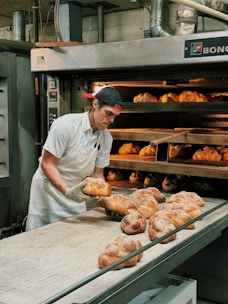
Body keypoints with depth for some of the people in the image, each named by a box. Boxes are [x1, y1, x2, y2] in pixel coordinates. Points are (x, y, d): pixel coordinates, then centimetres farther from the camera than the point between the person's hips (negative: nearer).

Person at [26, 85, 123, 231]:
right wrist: (67, 191, -34)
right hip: (49, 191, -5)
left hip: (76, 195, 5)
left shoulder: (106, 138, -6)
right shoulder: (65, 125, -23)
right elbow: (47, 164, -22)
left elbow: (97, 174, 2)